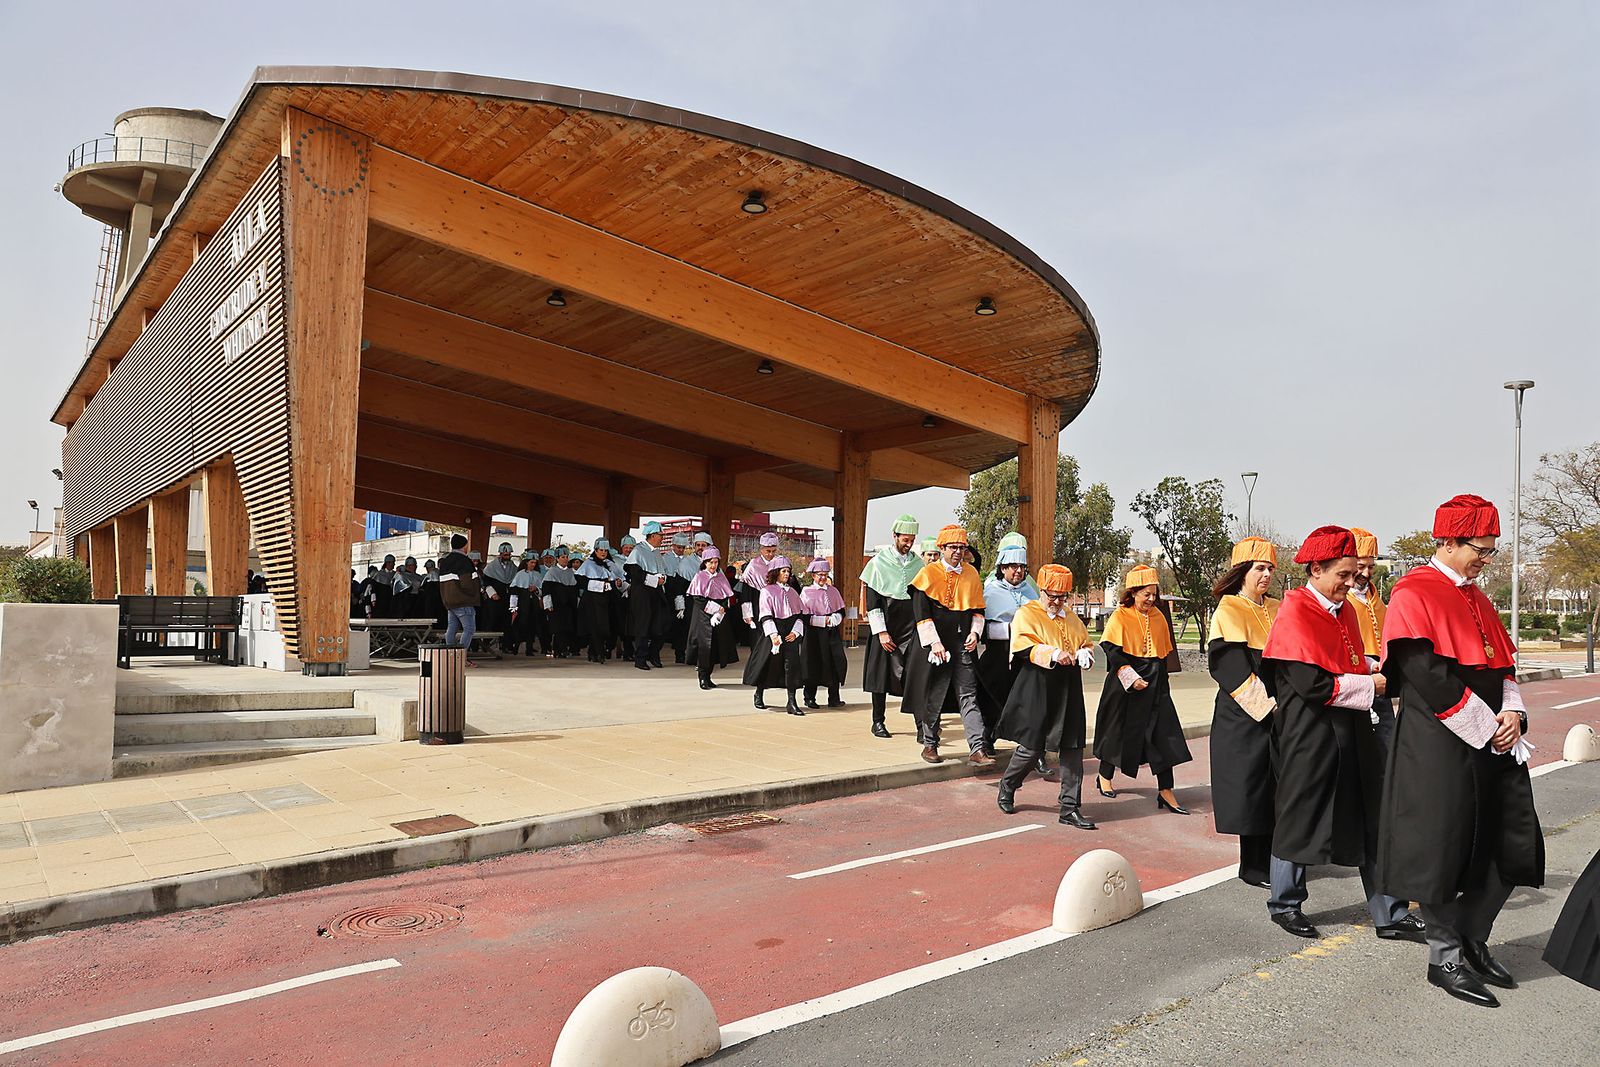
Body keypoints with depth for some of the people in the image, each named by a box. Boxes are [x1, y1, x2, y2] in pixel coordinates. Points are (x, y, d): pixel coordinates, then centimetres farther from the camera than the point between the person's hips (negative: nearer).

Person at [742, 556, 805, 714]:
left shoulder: (792, 592, 13)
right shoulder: (767, 591, -1)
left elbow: (799, 614, 11)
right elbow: (765, 616, -9)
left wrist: (795, 632, -6)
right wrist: (773, 634, -21)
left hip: (790, 633, 3)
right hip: (773, 631, -3)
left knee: (792, 664, -9)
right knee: (768, 664, 7)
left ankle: (791, 703, -8)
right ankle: (759, 694, 31)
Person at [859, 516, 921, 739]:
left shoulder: (918, 564, 9)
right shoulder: (878, 562, -2)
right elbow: (872, 601, -5)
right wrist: (881, 632, -11)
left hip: (912, 628, 3)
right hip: (885, 627, -3)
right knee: (882, 673, 3)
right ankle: (878, 721, 13)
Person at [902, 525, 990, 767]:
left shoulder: (971, 574, 9)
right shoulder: (928, 574, -5)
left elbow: (978, 610, 16)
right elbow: (921, 613, -10)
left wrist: (974, 632, -1)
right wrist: (934, 642, -17)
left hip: (963, 645, 4)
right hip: (934, 645, -3)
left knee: (969, 696, -2)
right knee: (933, 696, 5)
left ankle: (977, 750, -5)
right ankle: (929, 745, 20)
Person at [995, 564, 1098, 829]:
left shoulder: (1071, 618, 18)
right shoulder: (1026, 614, -3)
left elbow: (1087, 643, 23)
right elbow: (1023, 647, -16)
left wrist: (1084, 654, -1)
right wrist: (1053, 654, -30)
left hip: (1068, 692, 6)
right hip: (1038, 691, -6)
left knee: (1073, 748, 2)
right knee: (1033, 746, -1)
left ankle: (1070, 808, 10)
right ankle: (1007, 787, 26)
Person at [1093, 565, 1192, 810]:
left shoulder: (1158, 617, 9)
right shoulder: (1120, 616, -7)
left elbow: (1164, 652, 18)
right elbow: (1111, 651, -13)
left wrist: (1159, 678, 13)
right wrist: (1131, 677, -19)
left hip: (1154, 683, 4)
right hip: (1124, 684, -4)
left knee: (1162, 732, -4)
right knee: (1119, 729, 7)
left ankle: (1165, 792, -2)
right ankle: (1104, 776, 28)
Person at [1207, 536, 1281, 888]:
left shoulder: (1276, 609, 14)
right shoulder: (1229, 611, -5)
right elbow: (1232, 666, -13)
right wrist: (1266, 703, -18)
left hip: (1278, 711, 6)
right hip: (1244, 716, -6)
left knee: (1276, 787, 8)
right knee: (1251, 786, -1)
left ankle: (1272, 860, 17)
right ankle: (1254, 868, 8)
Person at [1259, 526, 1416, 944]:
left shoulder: (1343, 609, 11)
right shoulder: (1295, 612, -15)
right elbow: (1312, 684, -21)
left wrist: (1374, 671, 2)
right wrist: (1370, 684, -14)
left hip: (1352, 730, 8)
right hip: (1310, 733, -8)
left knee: (1371, 820, 10)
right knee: (1300, 817, 5)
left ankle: (1389, 914, 20)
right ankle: (1284, 904, 23)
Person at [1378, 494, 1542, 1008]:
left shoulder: (1476, 598, 16)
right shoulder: (1413, 594, -11)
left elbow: (1503, 662, 16)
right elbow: (1428, 674, -18)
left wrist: (1511, 712, -3)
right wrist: (1484, 727, -15)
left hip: (1494, 741, 9)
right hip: (1439, 746, -8)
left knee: (1513, 845, 11)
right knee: (1441, 847, -1)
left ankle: (1472, 940, 28)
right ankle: (1445, 957, 15)